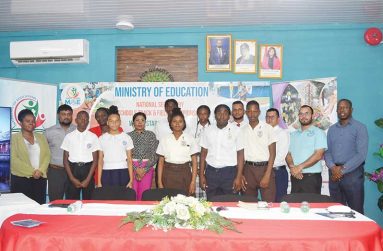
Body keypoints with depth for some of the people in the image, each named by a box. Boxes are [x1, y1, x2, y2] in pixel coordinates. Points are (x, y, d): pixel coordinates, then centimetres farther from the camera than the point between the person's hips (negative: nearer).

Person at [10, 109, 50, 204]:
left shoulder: (41, 137, 12)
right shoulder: (15, 137, 1)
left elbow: (47, 155, 5)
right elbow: (14, 159, -7)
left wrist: (40, 171, -11)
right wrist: (32, 172, -13)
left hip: (40, 178, 3)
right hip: (21, 179, -3)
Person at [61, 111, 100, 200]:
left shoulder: (93, 137, 3)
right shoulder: (69, 137, 5)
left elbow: (95, 160, 1)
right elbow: (65, 159, 5)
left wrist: (88, 179, -7)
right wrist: (72, 178, -5)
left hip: (87, 169, 0)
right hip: (73, 169, 1)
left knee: (88, 199, 0)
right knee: (71, 199, 0)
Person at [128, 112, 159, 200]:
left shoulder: (151, 135, 5)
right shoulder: (128, 135, 5)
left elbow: (155, 155, 0)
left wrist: (144, 169, -9)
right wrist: (136, 169, -11)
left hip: (147, 168, 0)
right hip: (132, 167, 0)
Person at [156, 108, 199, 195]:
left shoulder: (190, 139, 3)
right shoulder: (164, 139, 5)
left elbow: (194, 162, 2)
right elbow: (160, 162, 5)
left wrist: (193, 181, -5)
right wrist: (159, 182, -1)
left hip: (184, 174, 0)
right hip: (168, 175, 1)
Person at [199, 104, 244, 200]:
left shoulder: (236, 130, -3)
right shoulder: (208, 131, 5)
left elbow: (240, 154, -3)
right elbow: (203, 153, 8)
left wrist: (239, 177, -9)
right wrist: (201, 175, 3)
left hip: (229, 172, -2)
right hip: (211, 172, 3)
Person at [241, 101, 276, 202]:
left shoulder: (267, 128, 0)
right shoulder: (242, 130, 7)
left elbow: (272, 153, -2)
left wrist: (267, 175, -10)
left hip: (265, 168, -2)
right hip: (248, 169, 2)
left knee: (268, 203, -6)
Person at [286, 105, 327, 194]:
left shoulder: (318, 133, 0)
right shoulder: (293, 135, 16)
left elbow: (318, 155, -11)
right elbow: (288, 154, 9)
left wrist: (300, 167, -16)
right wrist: (292, 167, -11)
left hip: (312, 177, -4)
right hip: (295, 177, 4)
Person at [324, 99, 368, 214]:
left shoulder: (360, 128, -1)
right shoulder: (332, 129, 14)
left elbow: (361, 154, -10)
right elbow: (327, 151, 9)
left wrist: (342, 170, -14)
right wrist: (333, 167, -10)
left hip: (353, 173, -4)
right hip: (334, 174, 4)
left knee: (356, 211, -1)